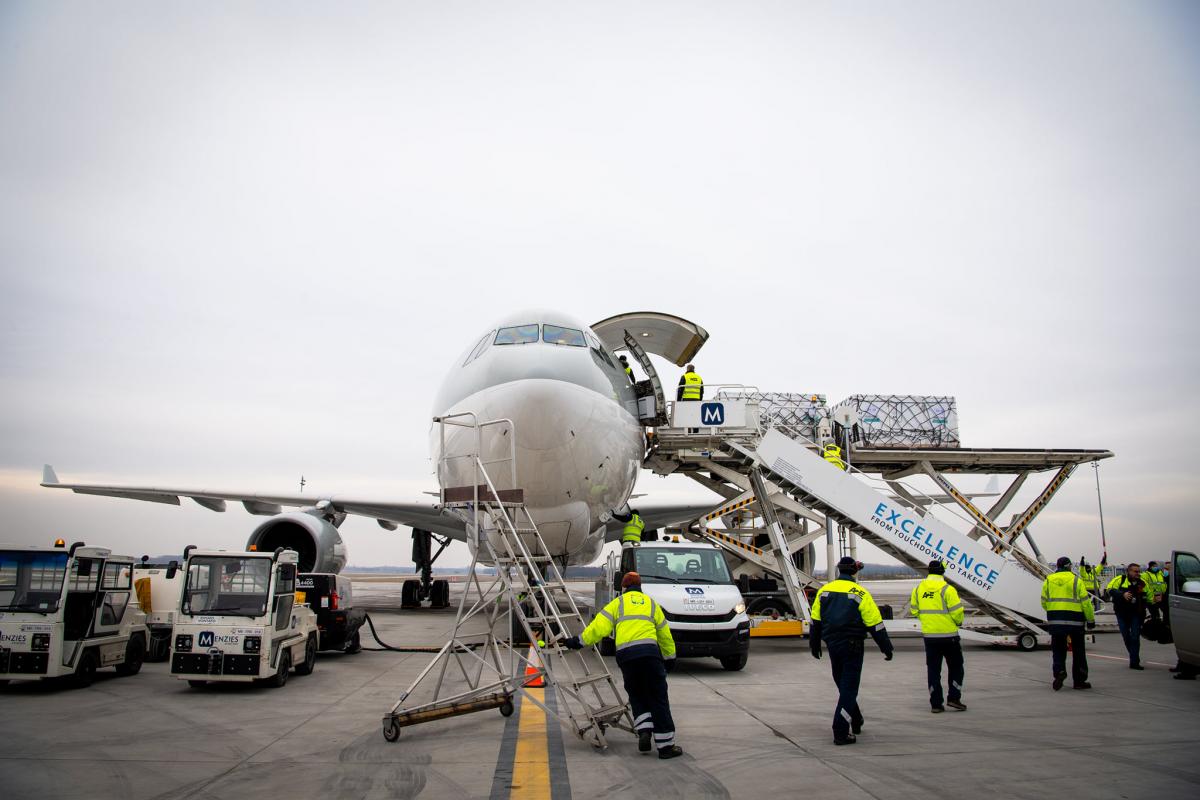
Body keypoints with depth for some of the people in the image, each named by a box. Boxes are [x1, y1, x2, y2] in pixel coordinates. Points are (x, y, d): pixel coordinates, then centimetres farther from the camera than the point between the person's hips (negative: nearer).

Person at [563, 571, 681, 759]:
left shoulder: (617, 603, 16)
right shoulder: (651, 604, 22)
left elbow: (599, 627, 3)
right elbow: (665, 634, 27)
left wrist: (579, 641, 12)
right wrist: (670, 657, 38)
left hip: (625, 654, 0)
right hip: (649, 652, 0)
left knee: (637, 696, 18)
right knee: (658, 699, 4)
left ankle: (644, 731, 0)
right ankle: (666, 745, 2)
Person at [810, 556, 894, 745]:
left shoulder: (824, 591, 3)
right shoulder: (860, 594, -10)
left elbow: (815, 622, 9)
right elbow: (875, 625, -8)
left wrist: (815, 645, 19)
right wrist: (887, 648, 2)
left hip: (832, 645, 5)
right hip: (852, 647, -4)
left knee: (843, 685, 21)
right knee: (849, 689, 0)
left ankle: (856, 722, 35)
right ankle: (841, 733, -3)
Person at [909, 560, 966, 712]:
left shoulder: (918, 589, 2)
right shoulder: (947, 589, -14)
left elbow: (913, 610, 8)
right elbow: (957, 612, -14)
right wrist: (958, 622, 7)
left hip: (928, 635, 4)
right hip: (948, 634, -4)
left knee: (933, 669, 9)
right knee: (955, 667, 14)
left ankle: (936, 703, 10)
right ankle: (953, 698, 8)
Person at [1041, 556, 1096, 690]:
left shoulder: (1048, 580, 6)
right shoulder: (1076, 580, -3)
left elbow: (1044, 602, 8)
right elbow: (1085, 602, -4)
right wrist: (1091, 620, 5)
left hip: (1055, 620, 2)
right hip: (1075, 620, -2)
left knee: (1058, 649, 8)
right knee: (1078, 650, 11)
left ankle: (1059, 671, -15)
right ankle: (1079, 680, 15)